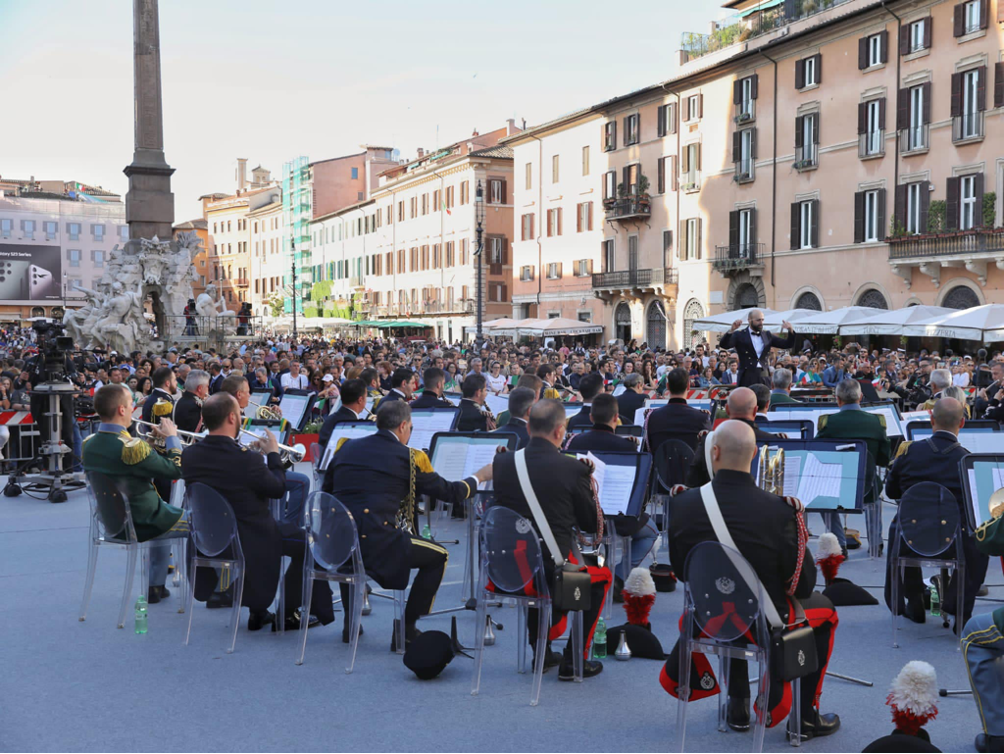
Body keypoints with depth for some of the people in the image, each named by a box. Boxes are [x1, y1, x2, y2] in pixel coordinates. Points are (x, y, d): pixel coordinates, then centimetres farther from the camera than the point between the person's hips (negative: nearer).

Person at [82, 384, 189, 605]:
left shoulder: (89, 444, -5)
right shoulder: (130, 448, -30)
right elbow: (176, 470, -22)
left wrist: (152, 441, 8)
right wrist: (172, 438, -9)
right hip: (141, 524, -8)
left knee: (166, 512, 34)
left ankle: (156, 587, 36)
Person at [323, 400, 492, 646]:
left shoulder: (345, 446, 12)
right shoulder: (409, 457, 1)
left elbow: (326, 491, 21)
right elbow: (449, 493, 10)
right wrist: (479, 477, 28)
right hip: (376, 542, -5)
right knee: (438, 555, 14)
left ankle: (350, 624, 35)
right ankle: (408, 627, 14)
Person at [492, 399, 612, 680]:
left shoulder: (502, 461, -3)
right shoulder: (573, 468, -14)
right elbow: (591, 525, -2)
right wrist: (589, 485, 12)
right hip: (552, 567, -4)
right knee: (602, 576, 25)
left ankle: (541, 651, 39)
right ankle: (574, 660, 20)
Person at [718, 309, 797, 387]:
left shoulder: (767, 335, 15)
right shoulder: (740, 336, 2)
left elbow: (788, 344, 15)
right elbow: (723, 345, -11)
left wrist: (790, 330, -3)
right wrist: (731, 330, -26)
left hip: (763, 378, 4)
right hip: (747, 378, -4)